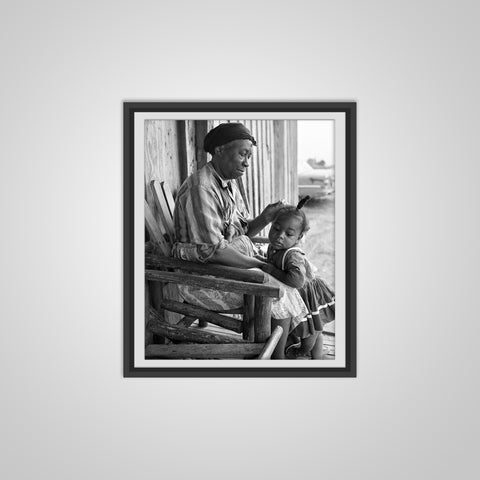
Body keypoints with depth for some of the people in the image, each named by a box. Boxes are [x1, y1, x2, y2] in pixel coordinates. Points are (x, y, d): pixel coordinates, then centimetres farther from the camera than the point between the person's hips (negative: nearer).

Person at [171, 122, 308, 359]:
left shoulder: (229, 184, 10)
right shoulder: (200, 189, -23)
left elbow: (243, 231, 14)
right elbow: (213, 251, -27)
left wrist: (264, 218, -7)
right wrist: (260, 265, -19)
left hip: (231, 263, 10)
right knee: (281, 294, -11)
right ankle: (277, 359, 5)